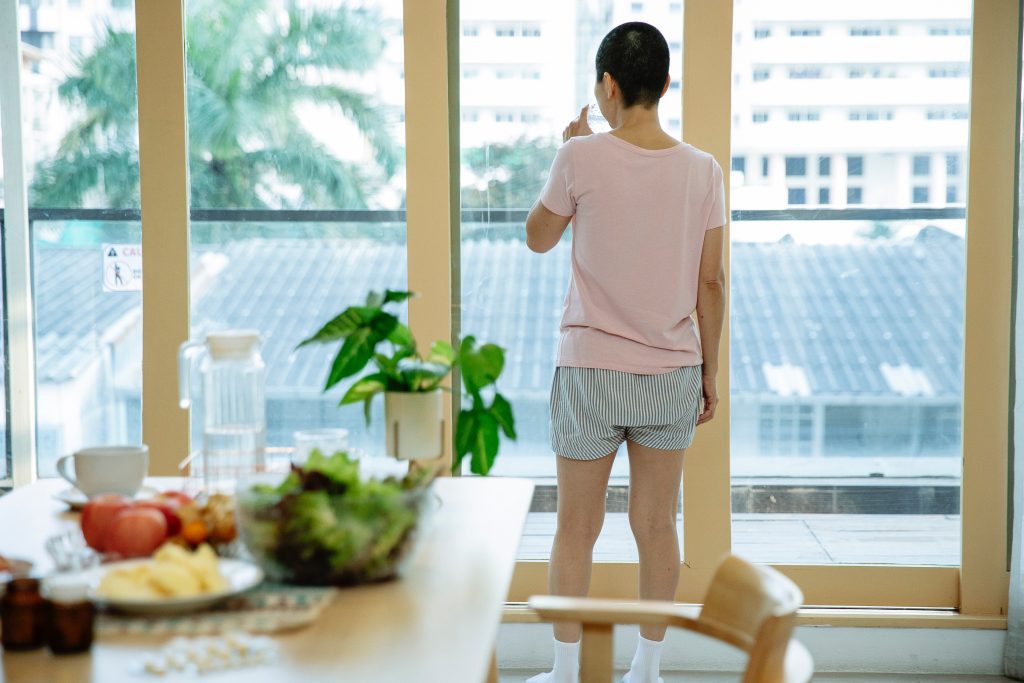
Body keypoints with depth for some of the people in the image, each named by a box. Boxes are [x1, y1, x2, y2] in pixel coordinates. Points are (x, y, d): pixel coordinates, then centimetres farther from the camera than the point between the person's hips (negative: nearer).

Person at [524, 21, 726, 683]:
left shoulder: (583, 158, -12)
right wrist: (710, 371, 11)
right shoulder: (702, 170, -3)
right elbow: (711, 284, 1)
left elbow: (538, 238, 4)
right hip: (673, 375, 3)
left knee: (577, 528, 9)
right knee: (657, 525, 13)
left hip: (592, 372, -3)